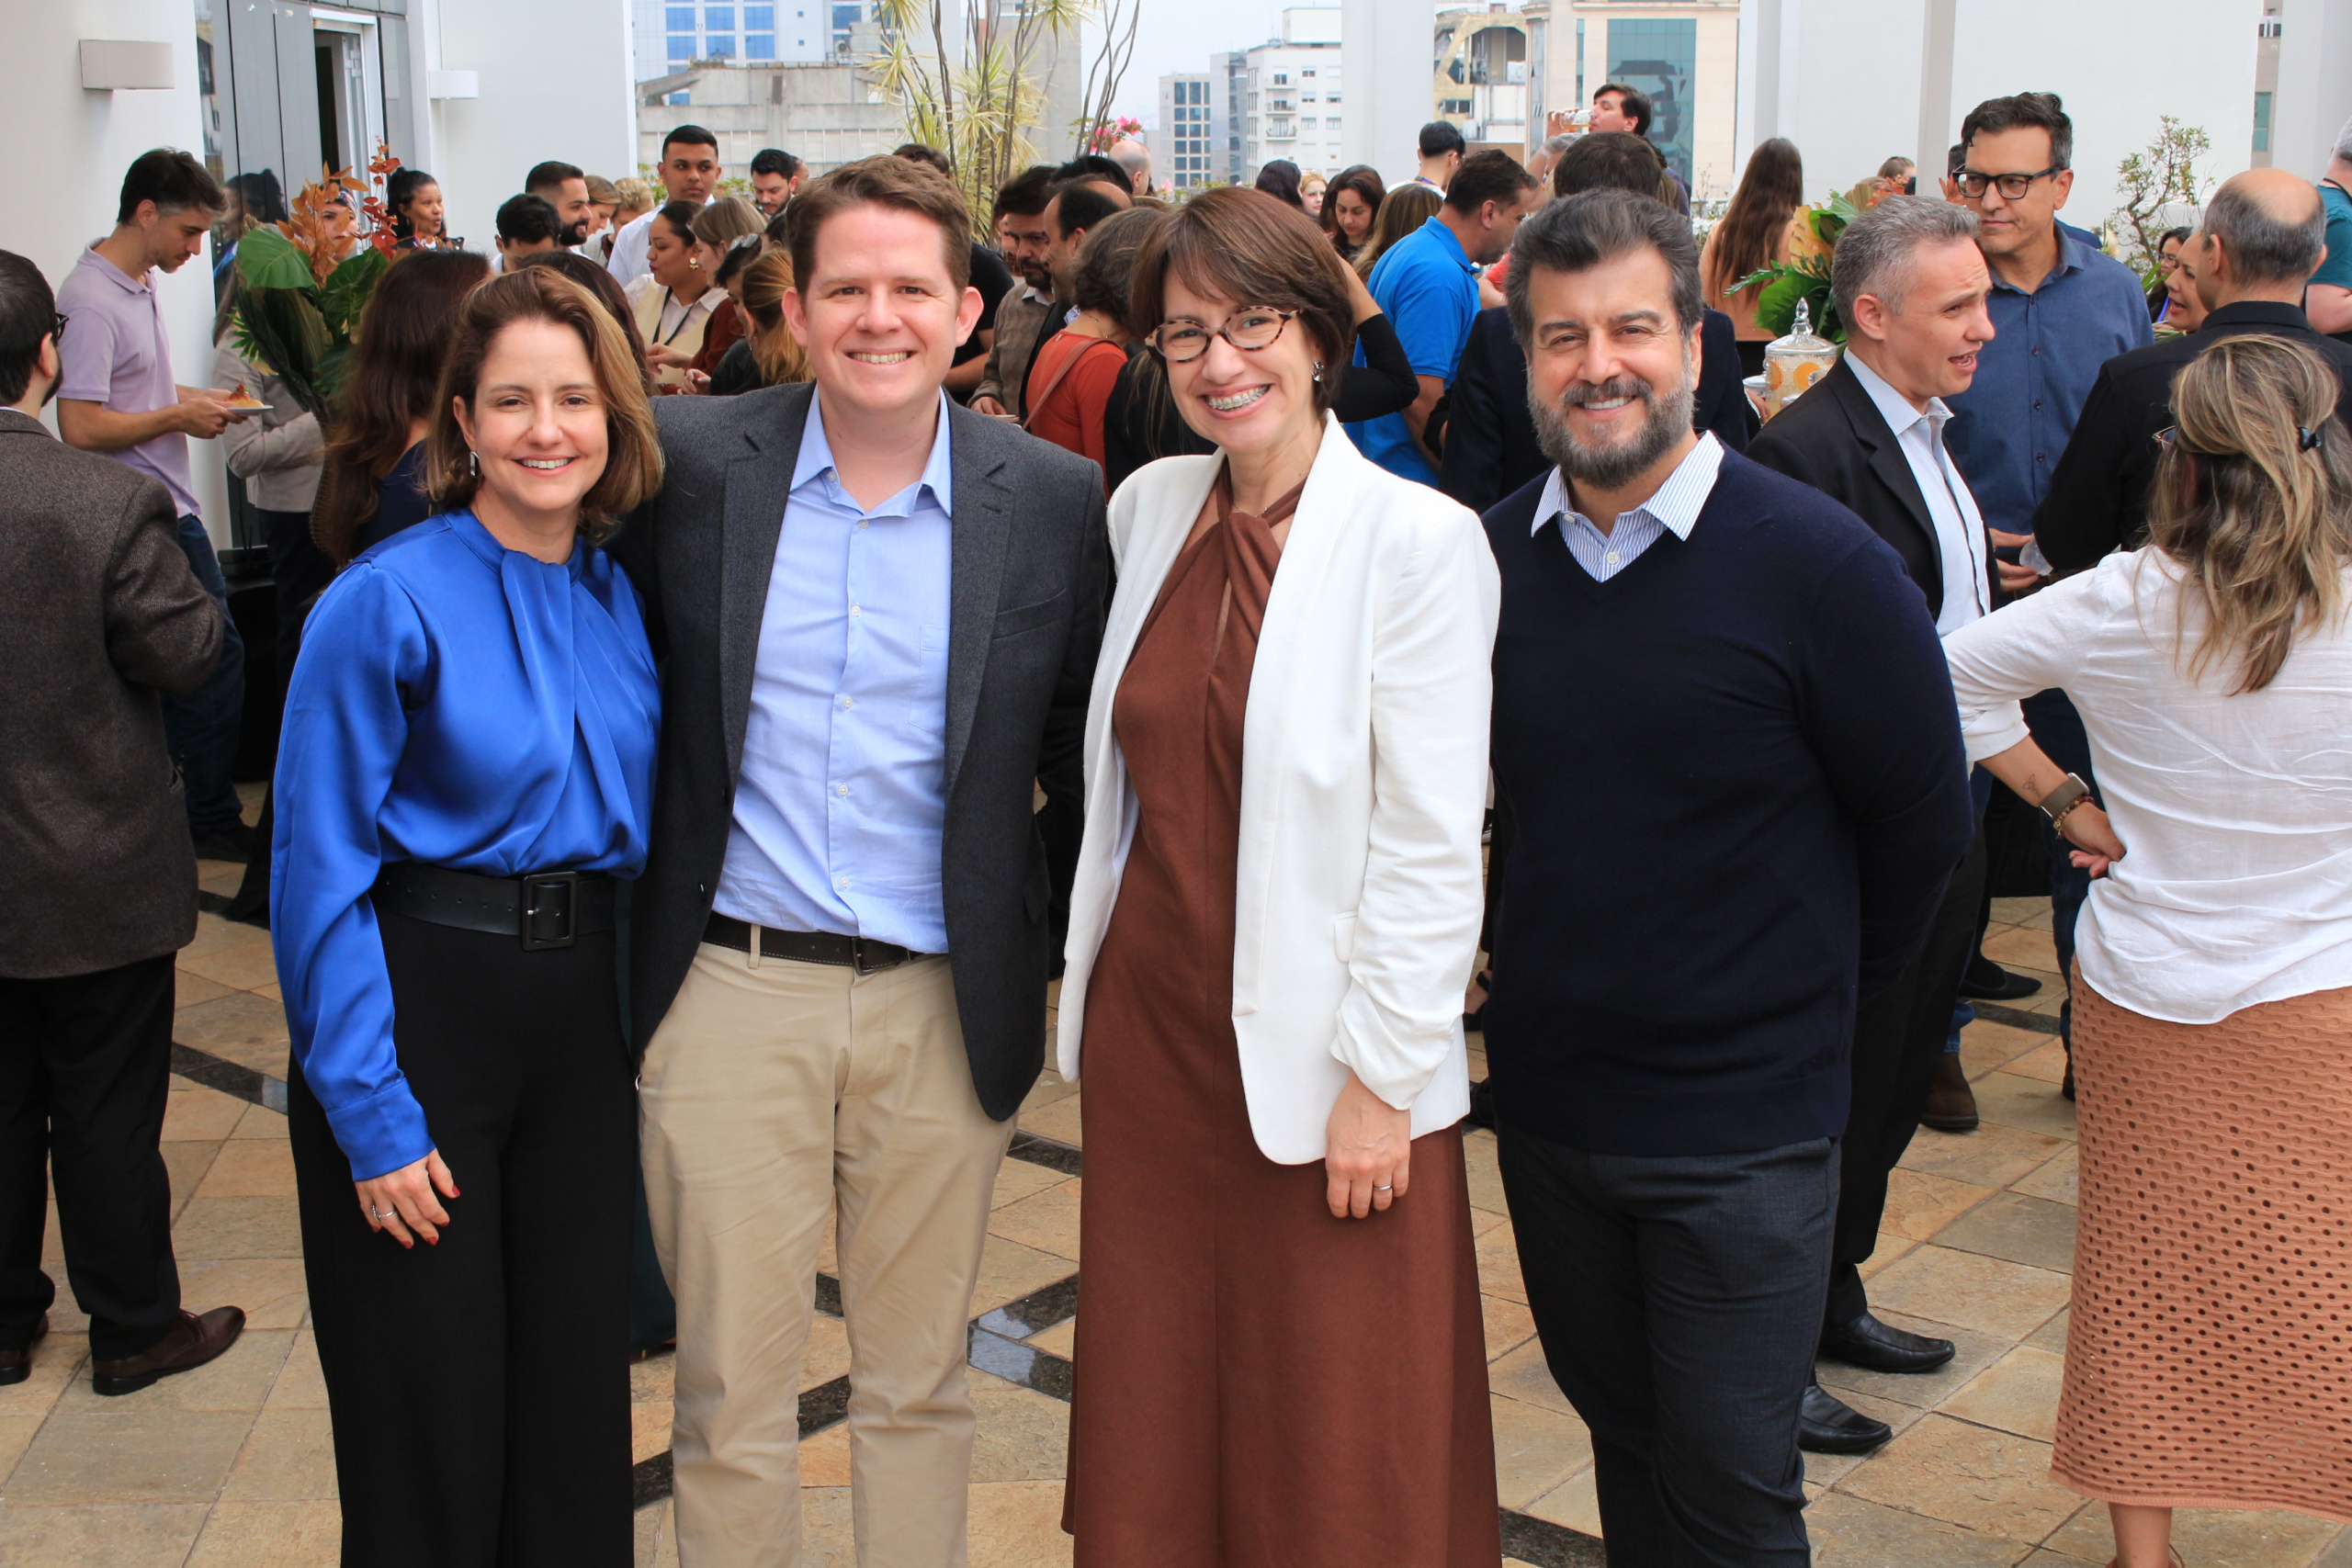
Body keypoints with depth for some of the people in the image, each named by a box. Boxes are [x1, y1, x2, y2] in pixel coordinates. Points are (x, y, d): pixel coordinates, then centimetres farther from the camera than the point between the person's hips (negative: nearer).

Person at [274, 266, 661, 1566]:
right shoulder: (388, 602, -13)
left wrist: (628, 1003, 7)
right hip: (418, 1004, -5)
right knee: (428, 1417, 6)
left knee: (577, 1384, 14)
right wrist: (373, 1113, -15)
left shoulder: (622, 600, 5)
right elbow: (318, 872, -13)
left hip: (582, 1012, 5)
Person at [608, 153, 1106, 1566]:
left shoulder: (1052, 499, -3)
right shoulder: (690, 460, -3)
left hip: (945, 1005, 0)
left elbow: (1087, 747, 5)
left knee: (920, 1382, 16)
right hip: (730, 986, 0)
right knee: (732, 1387, 10)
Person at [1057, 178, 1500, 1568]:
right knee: (1159, 1413, 15)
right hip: (1146, 1025, 5)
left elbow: (1435, 843, -13)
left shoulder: (1418, 537, -12)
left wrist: (1381, 1082, -14)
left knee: (1340, 1451, 8)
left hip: (1321, 1058, -5)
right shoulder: (1147, 510, 6)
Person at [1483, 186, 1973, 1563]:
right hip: (1544, 1097, 4)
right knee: (1621, 1433, 20)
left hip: (1744, 1130, -4)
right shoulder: (1489, 559, -2)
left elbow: (1923, 824, -4)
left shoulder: (1820, 561, -14)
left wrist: (1811, 1000, 5)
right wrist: (1559, 975, 11)